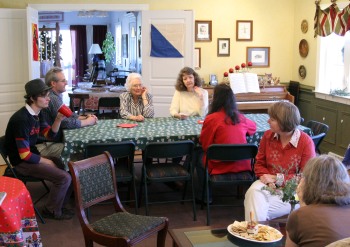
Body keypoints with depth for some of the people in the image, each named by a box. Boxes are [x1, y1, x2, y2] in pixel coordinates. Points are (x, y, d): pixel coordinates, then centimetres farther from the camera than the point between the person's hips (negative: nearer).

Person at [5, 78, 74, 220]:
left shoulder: (36, 113, 2)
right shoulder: (22, 119, -26)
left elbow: (49, 135, 9)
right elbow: (24, 155, -25)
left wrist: (58, 120, -8)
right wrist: (46, 161, -11)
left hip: (32, 155, 9)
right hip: (22, 162, -9)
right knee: (64, 178, -18)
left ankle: (59, 205, 19)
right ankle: (52, 211, 5)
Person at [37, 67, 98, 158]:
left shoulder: (55, 96, 13)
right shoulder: (53, 99, -21)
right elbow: (66, 123, -24)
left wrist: (84, 117, 0)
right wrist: (88, 122, -11)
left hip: (51, 140, 10)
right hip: (44, 146, -10)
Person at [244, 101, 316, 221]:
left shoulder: (306, 142, -10)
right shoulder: (268, 135, 3)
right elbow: (259, 163, 11)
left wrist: (277, 179, -17)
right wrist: (267, 178, -11)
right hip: (268, 184, 4)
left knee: (258, 209, -29)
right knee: (253, 192, -30)